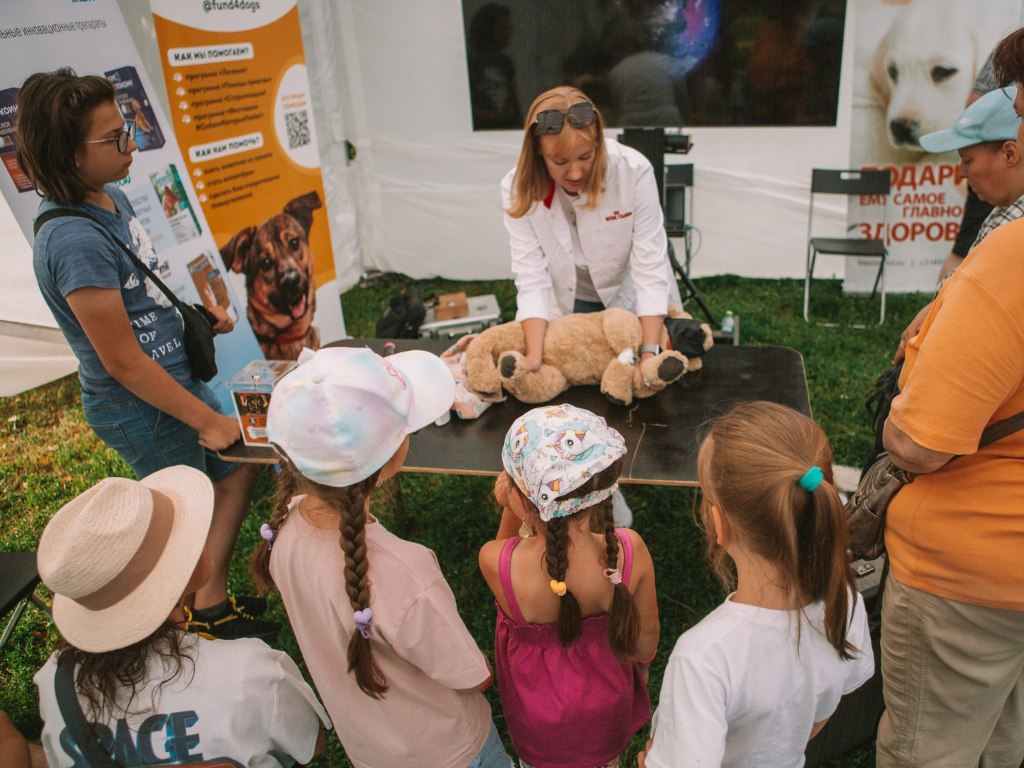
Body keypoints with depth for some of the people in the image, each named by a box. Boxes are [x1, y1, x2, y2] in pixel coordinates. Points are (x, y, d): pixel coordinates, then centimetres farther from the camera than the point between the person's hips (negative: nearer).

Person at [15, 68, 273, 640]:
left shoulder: (111, 196, 1)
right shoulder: (76, 240, -29)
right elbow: (123, 362, -25)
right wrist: (207, 420, -17)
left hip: (178, 374, 9)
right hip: (142, 407, -9)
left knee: (239, 471, 20)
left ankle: (213, 602, 35)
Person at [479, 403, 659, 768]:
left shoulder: (495, 561, -38)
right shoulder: (630, 550, -33)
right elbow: (645, 640, -13)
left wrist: (509, 513, -24)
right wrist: (641, 665, 8)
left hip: (537, 720, -1)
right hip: (606, 706, 1)